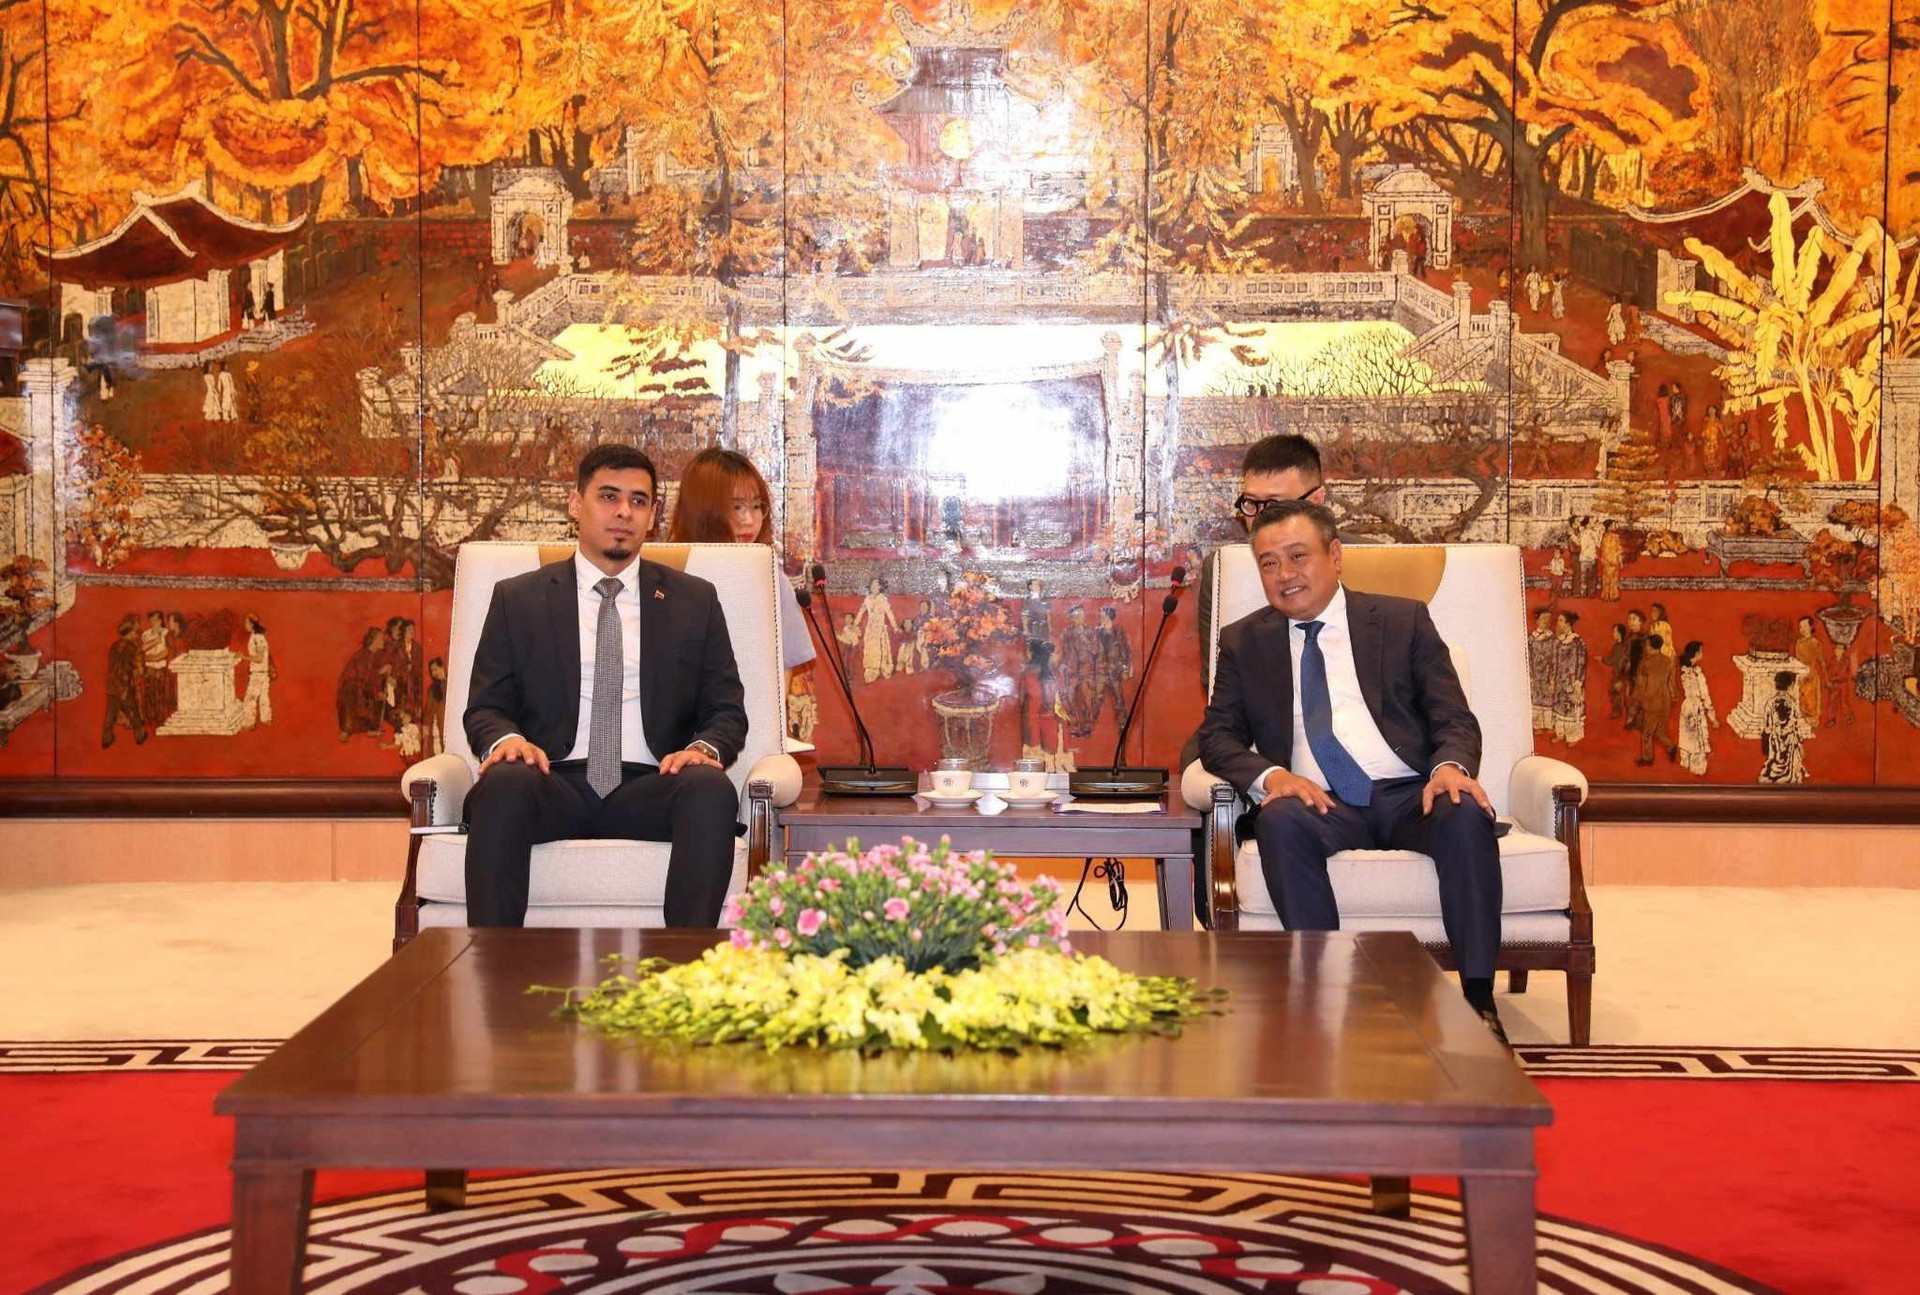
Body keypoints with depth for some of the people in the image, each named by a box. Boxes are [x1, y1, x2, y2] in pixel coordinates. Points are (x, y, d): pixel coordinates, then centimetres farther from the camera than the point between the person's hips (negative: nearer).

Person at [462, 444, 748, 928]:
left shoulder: (694, 601, 18)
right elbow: (485, 707, 13)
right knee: (504, 783, -35)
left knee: (711, 788, -33)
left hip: (648, 788, 1)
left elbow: (727, 711, 15)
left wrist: (705, 748, -9)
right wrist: (505, 740, -12)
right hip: (555, 783, 0)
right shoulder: (518, 599, 16)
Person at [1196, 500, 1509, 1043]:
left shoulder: (1403, 620, 15)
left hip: (1408, 795, 0)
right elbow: (1217, 735, 10)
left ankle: (1477, 1000, -28)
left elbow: (1455, 719, 10)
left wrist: (1451, 765, -15)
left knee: (1466, 814, -33)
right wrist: (1268, 775, -14)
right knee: (1280, 821, -35)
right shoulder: (1243, 642, 17)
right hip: (1317, 803, 0)